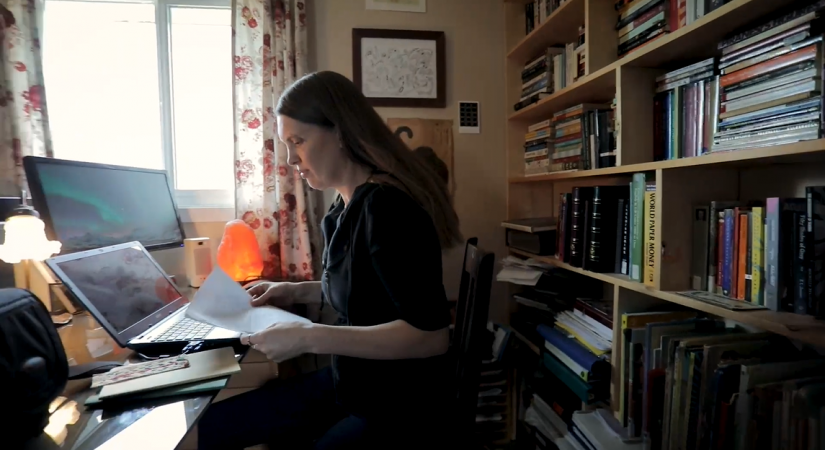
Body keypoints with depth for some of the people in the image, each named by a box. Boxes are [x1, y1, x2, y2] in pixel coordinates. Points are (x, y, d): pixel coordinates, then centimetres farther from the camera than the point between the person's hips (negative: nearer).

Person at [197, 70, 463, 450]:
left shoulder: (386, 205, -24)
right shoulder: (346, 205, 2)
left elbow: (431, 334, -28)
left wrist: (308, 338, -28)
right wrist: (298, 292, 3)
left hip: (402, 408, -8)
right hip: (349, 383, 8)